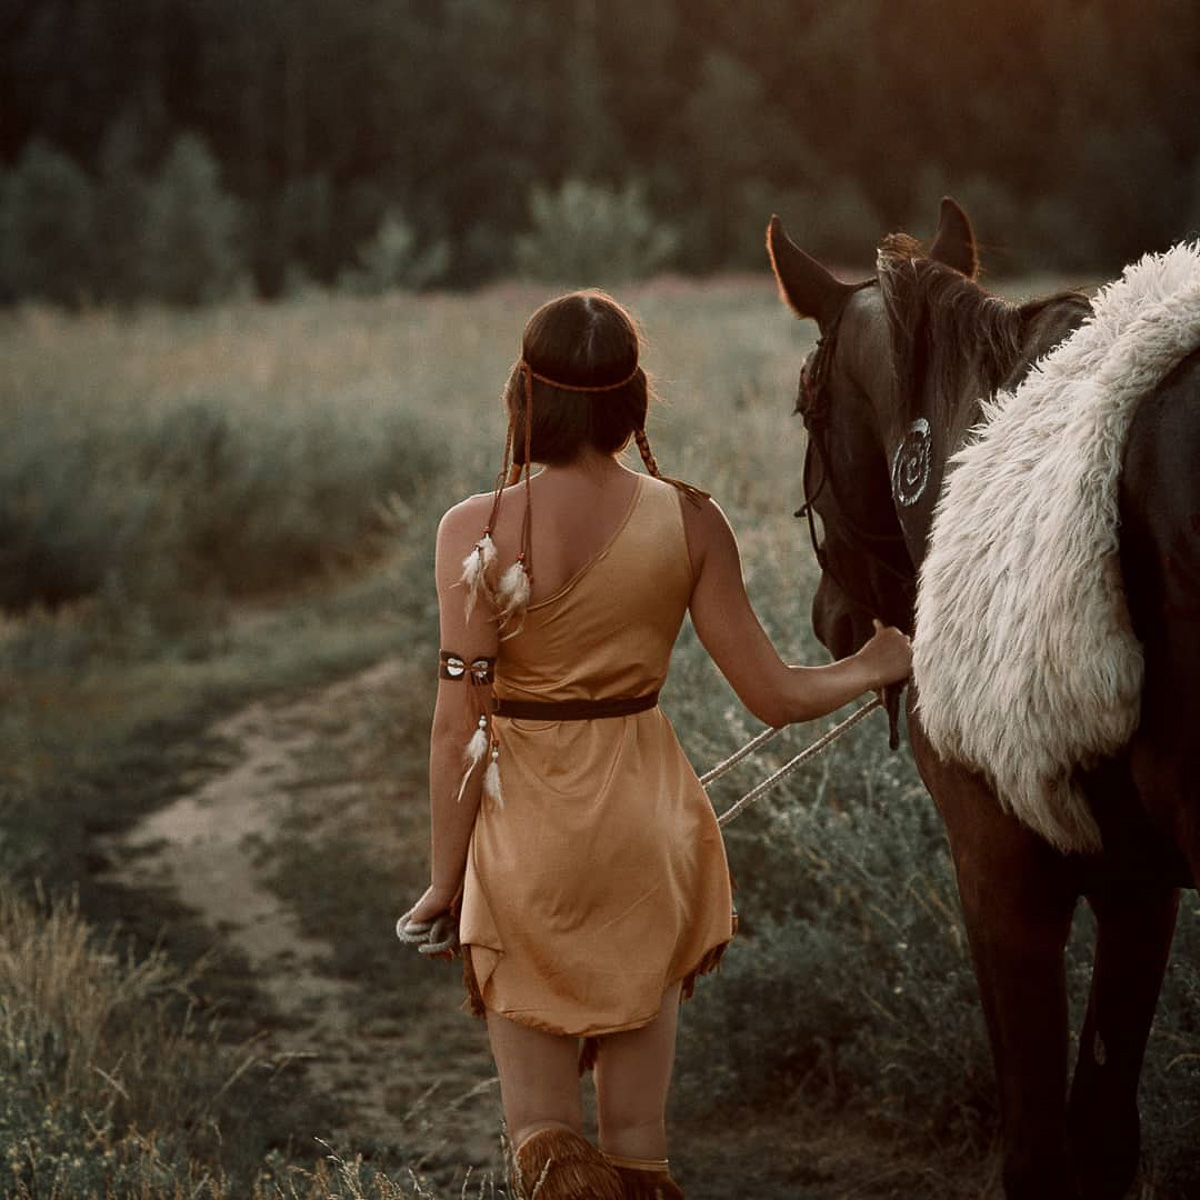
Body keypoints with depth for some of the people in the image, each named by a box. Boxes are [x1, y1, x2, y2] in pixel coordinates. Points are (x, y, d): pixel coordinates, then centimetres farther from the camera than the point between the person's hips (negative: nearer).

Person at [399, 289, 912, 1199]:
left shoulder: (478, 531, -12)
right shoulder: (689, 523, -6)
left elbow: (460, 722, -12)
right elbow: (772, 696, -2)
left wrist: (445, 883, -2)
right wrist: (874, 666, 17)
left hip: (525, 826, -2)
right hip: (645, 817, 2)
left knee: (539, 1121, 8)